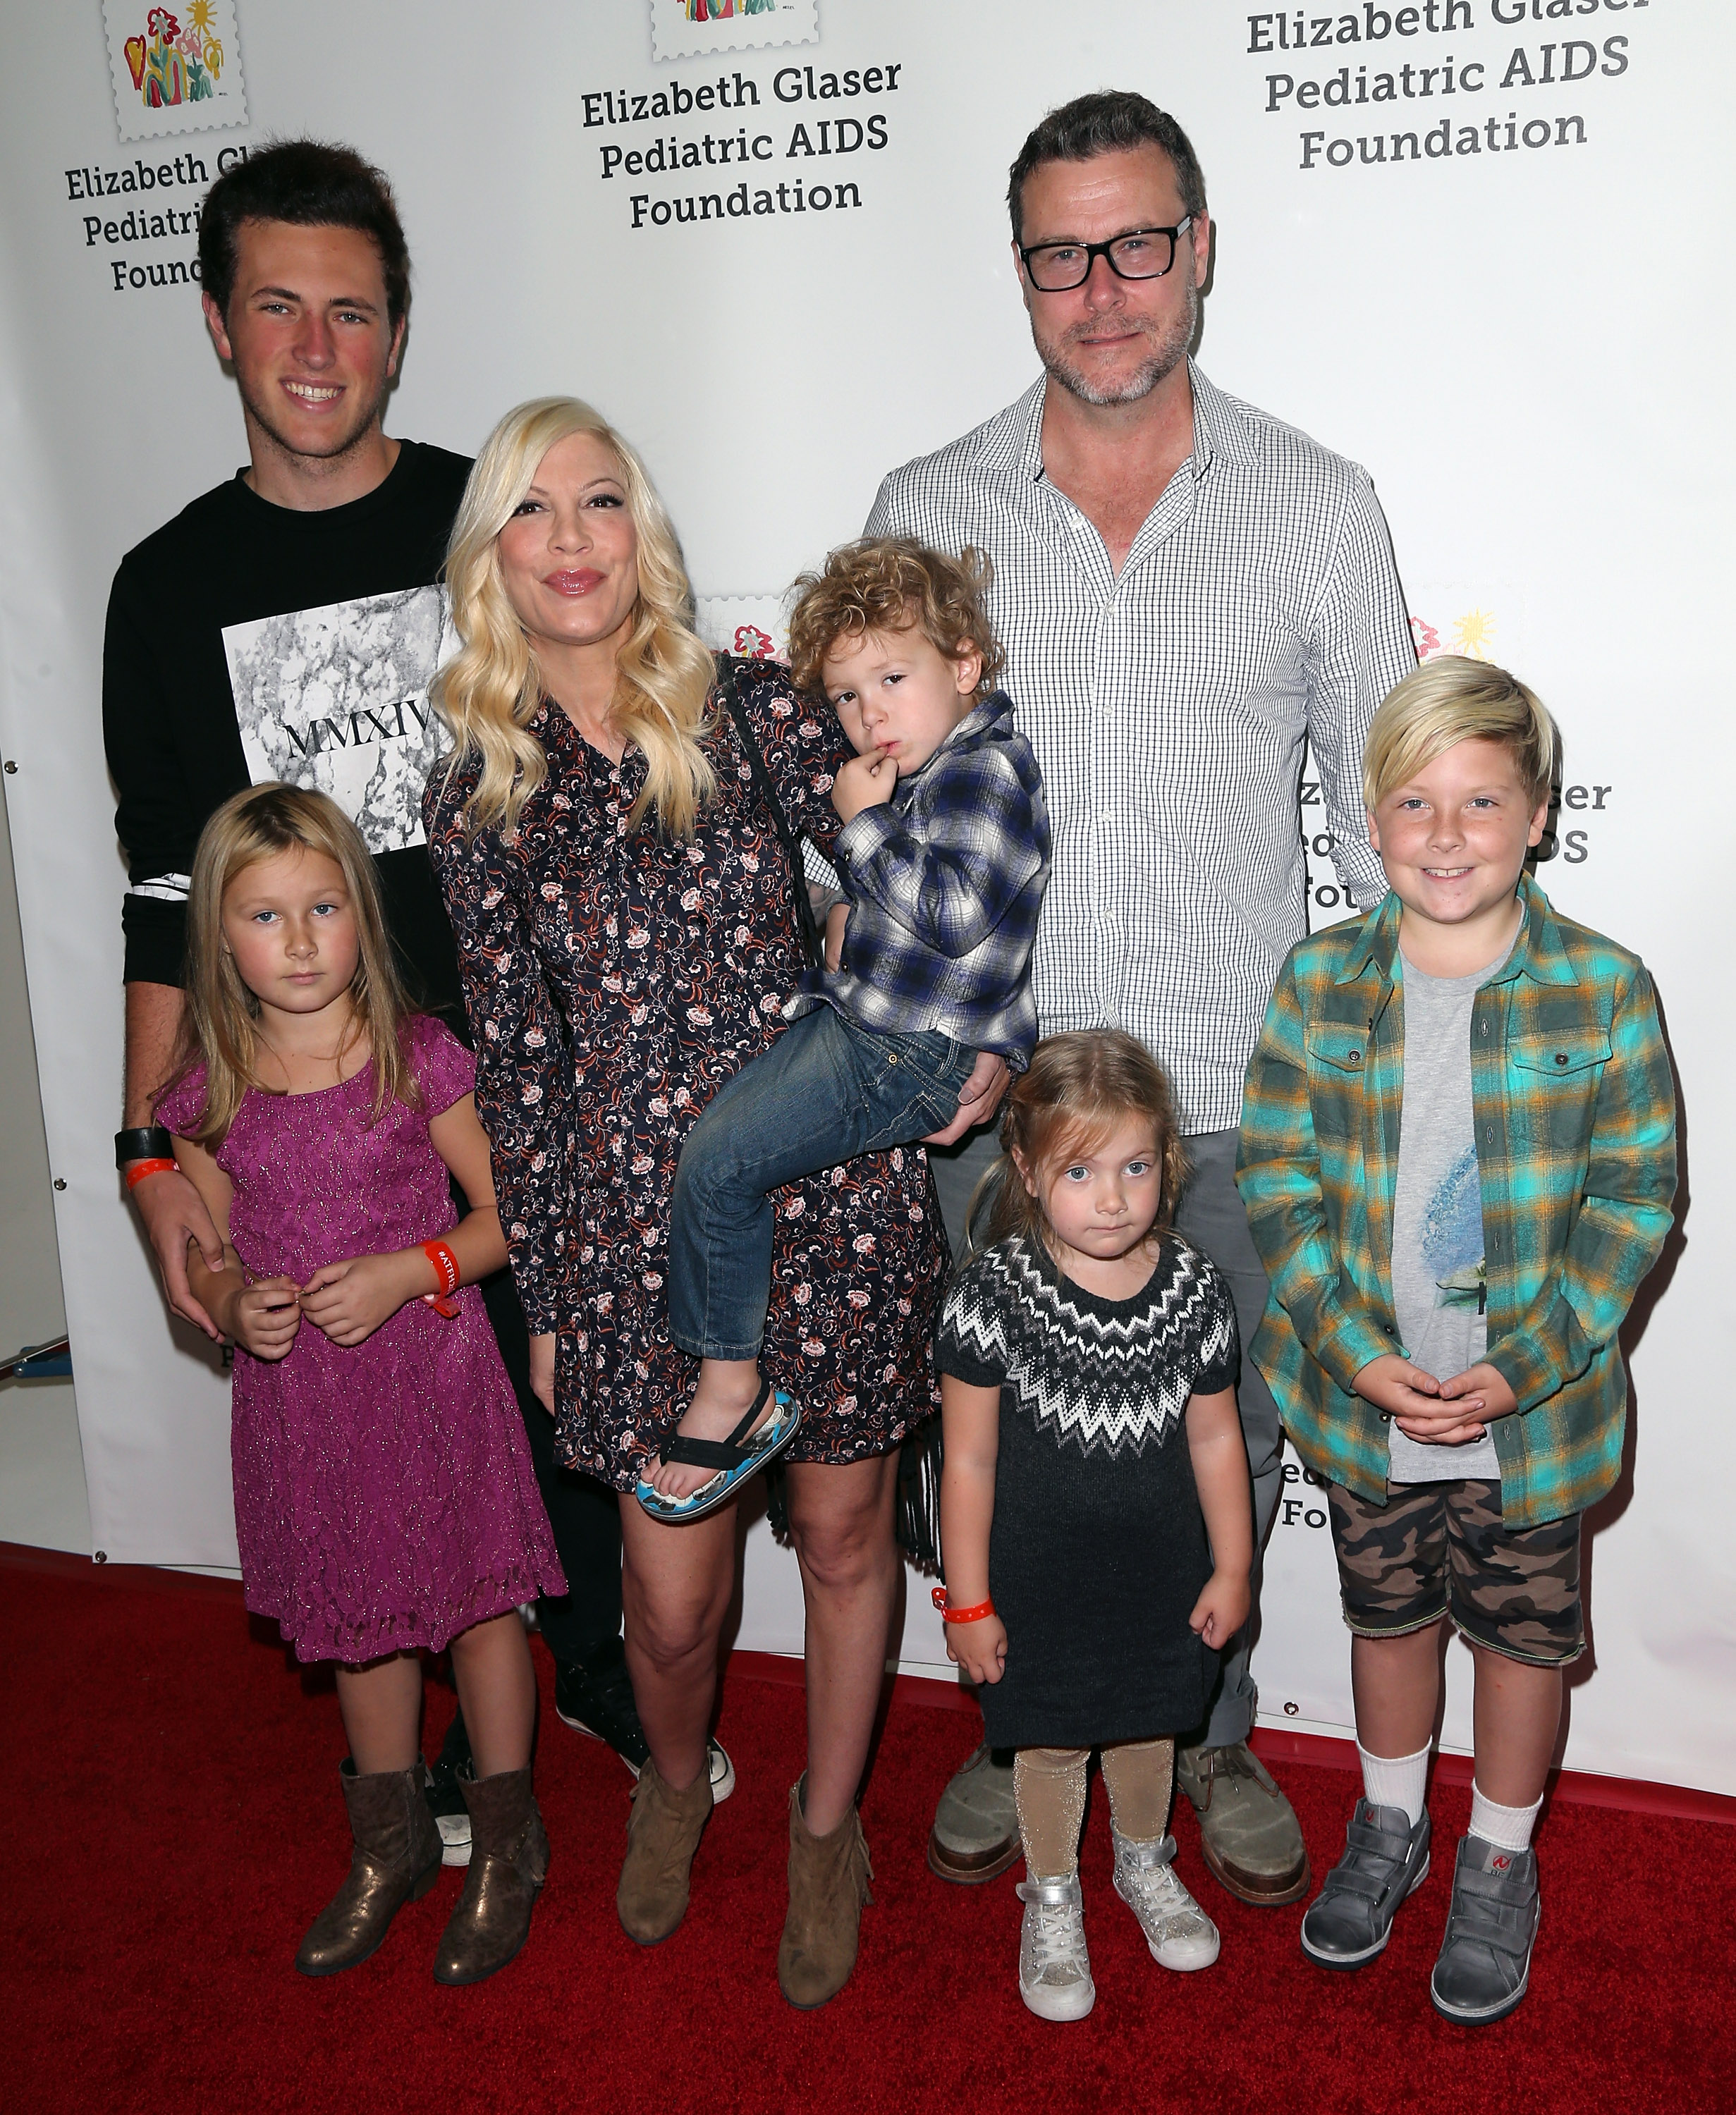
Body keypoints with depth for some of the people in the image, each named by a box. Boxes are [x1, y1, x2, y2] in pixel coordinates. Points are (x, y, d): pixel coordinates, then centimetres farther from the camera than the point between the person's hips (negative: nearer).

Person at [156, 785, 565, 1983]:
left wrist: (405, 1273, -19)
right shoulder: (210, 1090, -3)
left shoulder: (418, 1057, -11)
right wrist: (230, 1304, -13)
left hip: (432, 1370, -3)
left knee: (478, 1597, 8)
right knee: (361, 1618, 19)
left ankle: (506, 1846, 30)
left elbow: (505, 1215, -5)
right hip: (298, 1397, 3)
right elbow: (207, 1251, 9)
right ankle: (393, 1847, 39)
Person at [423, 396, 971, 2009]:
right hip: (633, 1215, 1)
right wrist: (541, 1292, 7)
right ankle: (674, 1783, 43)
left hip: (832, 1187, 0)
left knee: (842, 1533, 13)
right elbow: (513, 1060, 5)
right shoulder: (478, 799, 4)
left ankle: (826, 1828, 39)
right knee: (672, 1595, 7)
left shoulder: (758, 711, -1)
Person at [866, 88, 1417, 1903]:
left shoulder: (1315, 506, 0)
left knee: (1227, 1439, 15)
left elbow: (1390, 806, 4)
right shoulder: (923, 511, 2)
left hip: (1238, 1094, 0)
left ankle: (1207, 1734, 41)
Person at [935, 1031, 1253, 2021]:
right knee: (1052, 1741, 15)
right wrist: (968, 1601, -9)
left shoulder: (1198, 1289, -12)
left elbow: (1215, 1439, 0)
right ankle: (1053, 1899, 42)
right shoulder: (994, 1294, -21)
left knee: (1149, 1726, 22)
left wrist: (1231, 1568, 5)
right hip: (1038, 1583, -2)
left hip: (1162, 1576, 3)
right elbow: (969, 1460, -13)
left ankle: (1146, 1862, 51)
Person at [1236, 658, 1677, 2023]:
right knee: (1388, 1612, 22)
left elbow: (1638, 1199, -10)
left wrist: (1518, 1370, -17)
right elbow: (1279, 1181, -5)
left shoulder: (1604, 990, -11)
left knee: (1525, 1631, 17)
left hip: (1537, 1412, -1)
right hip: (1365, 1402, 2)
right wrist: (1357, 1354, -15)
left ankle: (1500, 1861, 42)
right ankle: (1389, 1826, 47)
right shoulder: (1320, 981, -6)